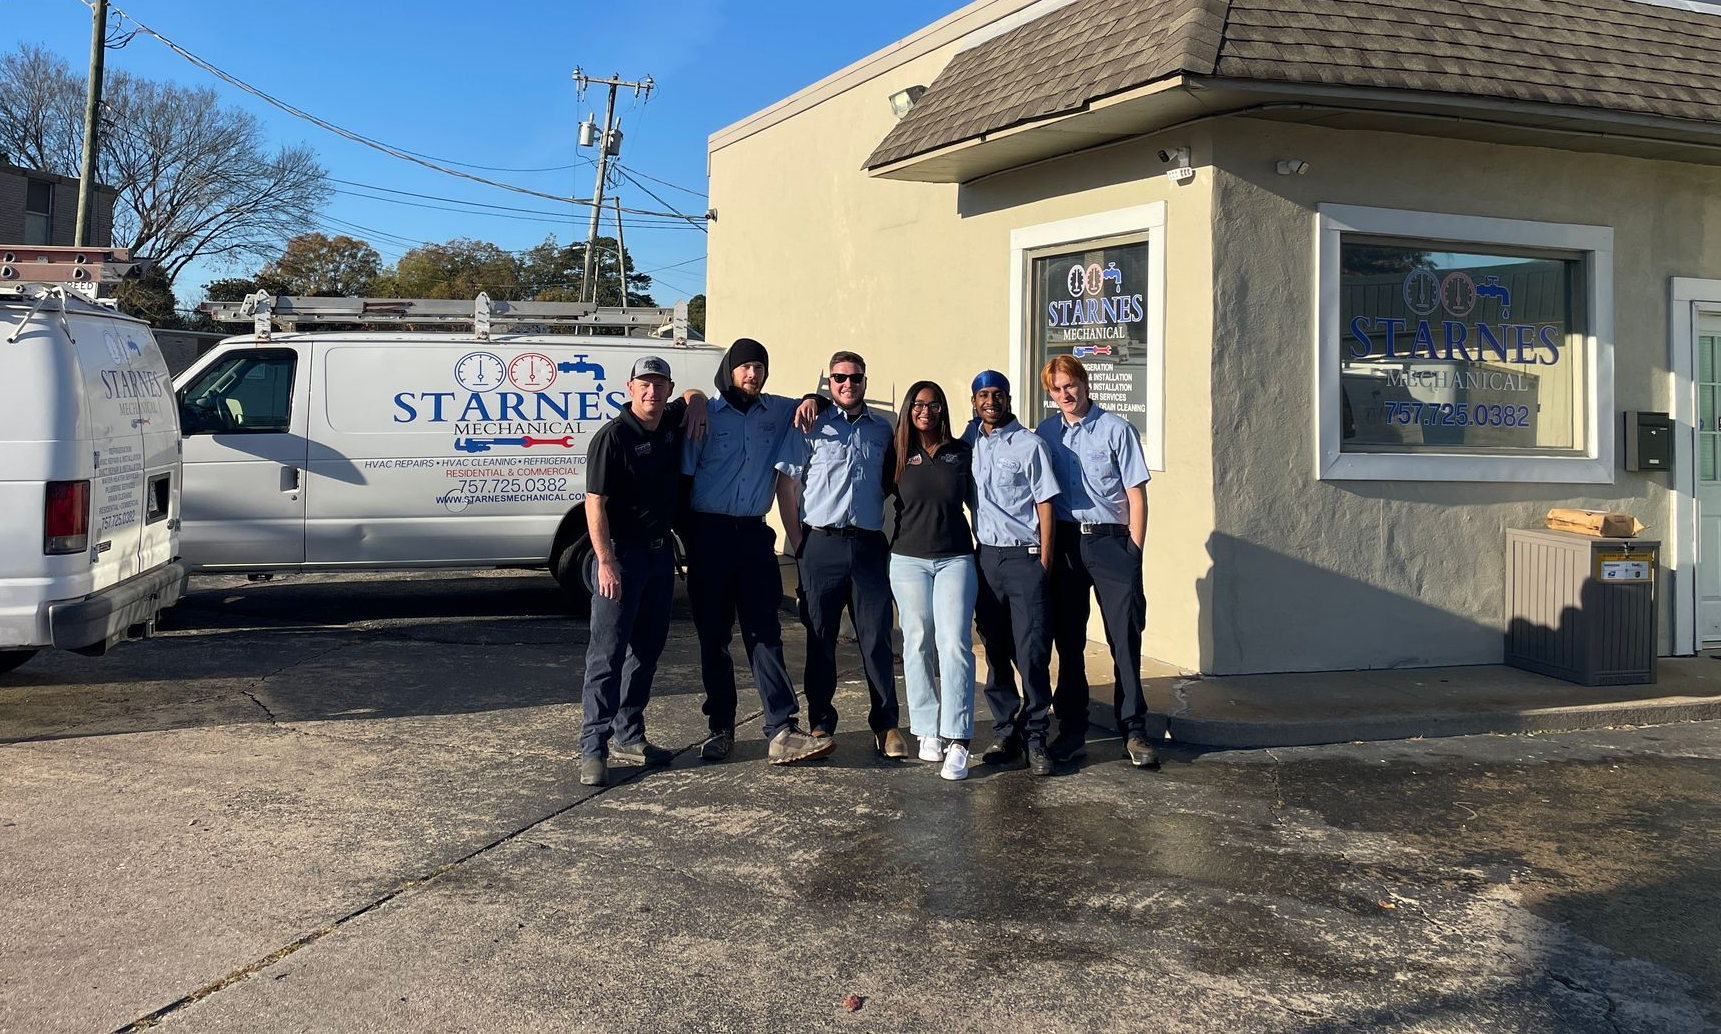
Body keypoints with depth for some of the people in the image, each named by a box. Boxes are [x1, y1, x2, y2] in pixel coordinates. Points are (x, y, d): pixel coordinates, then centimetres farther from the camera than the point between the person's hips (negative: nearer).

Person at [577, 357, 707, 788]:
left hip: (660, 553, 8)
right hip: (621, 554, -7)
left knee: (647, 648, 13)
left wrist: (697, 404, 5)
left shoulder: (672, 423, 6)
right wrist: (605, 562, -23)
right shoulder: (612, 437, -14)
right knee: (608, 651, -7)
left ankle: (628, 736, 24)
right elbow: (595, 504, -17)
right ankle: (593, 748, -4)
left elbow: (694, 395, 29)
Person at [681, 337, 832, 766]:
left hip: (754, 534, 2)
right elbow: (683, 474, 1)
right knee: (713, 634, 5)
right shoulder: (706, 414, 2)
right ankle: (720, 729, 14)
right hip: (709, 533, -1)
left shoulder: (779, 412, 9)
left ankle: (781, 733, -9)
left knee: (764, 632, -3)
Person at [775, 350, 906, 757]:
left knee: (877, 637, 1)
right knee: (820, 636, 4)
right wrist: (796, 536, -2)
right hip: (821, 544, -1)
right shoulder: (812, 425, 5)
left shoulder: (882, 429, 12)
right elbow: (788, 481, 4)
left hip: (869, 544, 1)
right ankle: (820, 722, 15)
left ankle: (887, 724, 9)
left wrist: (888, 530, 8)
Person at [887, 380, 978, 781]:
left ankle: (957, 743, -12)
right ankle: (929, 731, 14)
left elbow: (973, 498, 13)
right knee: (918, 645, 4)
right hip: (909, 560, 1)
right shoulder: (900, 454, 6)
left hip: (955, 559, -1)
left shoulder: (960, 452, 7)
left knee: (955, 644, -11)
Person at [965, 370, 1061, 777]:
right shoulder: (971, 441, 12)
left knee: (1032, 651, -6)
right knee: (995, 651, 7)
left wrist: (1043, 563, -8)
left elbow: (1045, 504, -3)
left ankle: (1034, 736, 2)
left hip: (1025, 556, -5)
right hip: (987, 556, 5)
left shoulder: (1029, 445, -2)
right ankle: (1005, 733, 16)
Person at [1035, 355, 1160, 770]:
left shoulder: (1116, 429, -1)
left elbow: (1137, 494, -2)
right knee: (1068, 640, 7)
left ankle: (1134, 731, 2)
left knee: (1126, 637, -5)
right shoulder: (1045, 433, 9)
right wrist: (1044, 549, 4)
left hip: (1111, 539, -3)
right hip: (1064, 543, 3)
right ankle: (1072, 731, 15)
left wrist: (1133, 551, -7)